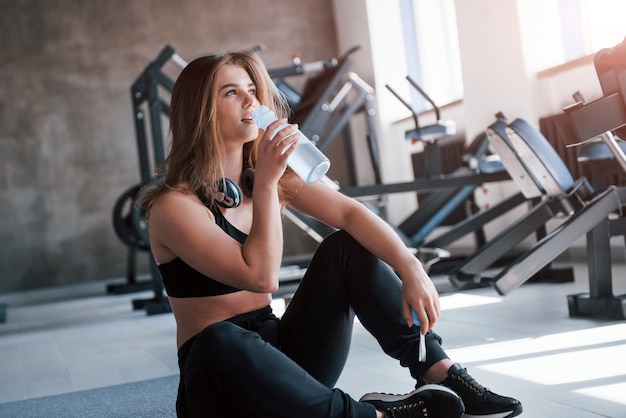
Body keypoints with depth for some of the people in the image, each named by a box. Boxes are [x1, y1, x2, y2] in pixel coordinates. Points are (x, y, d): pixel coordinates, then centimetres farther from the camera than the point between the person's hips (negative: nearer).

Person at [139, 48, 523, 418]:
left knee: (345, 248, -8)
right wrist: (265, 183, -28)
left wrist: (411, 269, -23)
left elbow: (351, 213, -9)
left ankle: (438, 372, -13)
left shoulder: (270, 173, 4)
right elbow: (261, 277, -27)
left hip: (281, 356, 6)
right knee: (218, 341, -39)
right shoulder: (175, 204, -16)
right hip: (218, 378, -6)